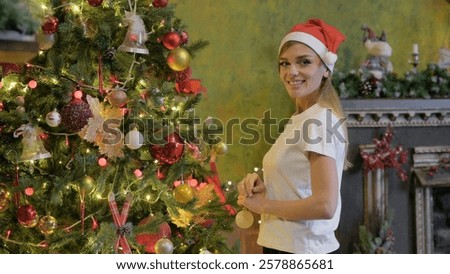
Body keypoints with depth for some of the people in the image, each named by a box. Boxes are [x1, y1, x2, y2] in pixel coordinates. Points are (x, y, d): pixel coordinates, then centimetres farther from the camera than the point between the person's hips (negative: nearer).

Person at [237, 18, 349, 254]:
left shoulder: (318, 120, -17)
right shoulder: (302, 119, 12)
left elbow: (325, 205, -24)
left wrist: (263, 205, -13)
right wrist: (262, 188, -4)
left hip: (303, 251, -9)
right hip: (287, 247, 9)